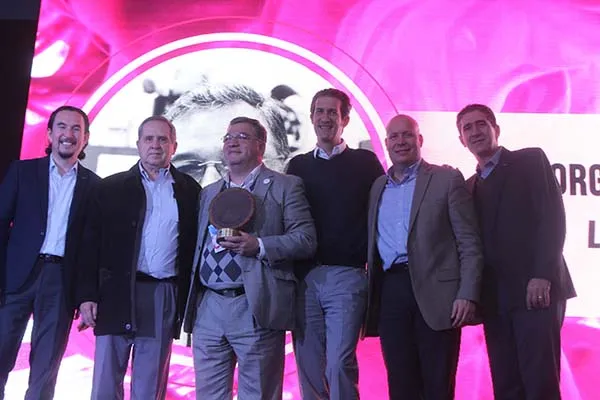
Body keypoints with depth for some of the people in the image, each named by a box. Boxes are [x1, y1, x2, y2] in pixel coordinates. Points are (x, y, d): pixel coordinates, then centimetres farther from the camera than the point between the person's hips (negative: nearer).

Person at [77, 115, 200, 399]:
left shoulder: (189, 190, 8)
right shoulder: (111, 187, 7)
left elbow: (194, 244, 6)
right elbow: (91, 244, 4)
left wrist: (190, 300, 0)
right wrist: (87, 295, -4)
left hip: (165, 298, 1)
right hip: (117, 295, 0)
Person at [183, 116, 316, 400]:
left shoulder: (285, 187, 3)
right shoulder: (209, 193, 20)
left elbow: (306, 240, -5)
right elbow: (199, 247, 20)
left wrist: (259, 246, -19)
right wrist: (191, 307, 11)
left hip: (256, 309, -5)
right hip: (207, 309, 5)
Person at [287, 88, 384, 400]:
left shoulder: (365, 162, 6)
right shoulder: (298, 165, 14)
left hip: (346, 276, -3)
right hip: (304, 277, 3)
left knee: (340, 364, -10)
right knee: (309, 368, 7)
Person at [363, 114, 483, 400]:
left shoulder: (447, 179, 4)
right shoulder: (378, 187, 18)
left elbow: (470, 243, -2)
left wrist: (467, 294, -12)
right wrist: (371, 295, 10)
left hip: (435, 291, -4)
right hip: (390, 292, 4)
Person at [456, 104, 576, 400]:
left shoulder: (530, 160, 6)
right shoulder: (470, 186, 20)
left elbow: (553, 216, -6)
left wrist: (542, 276, -16)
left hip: (535, 290, -5)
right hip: (494, 298, 5)